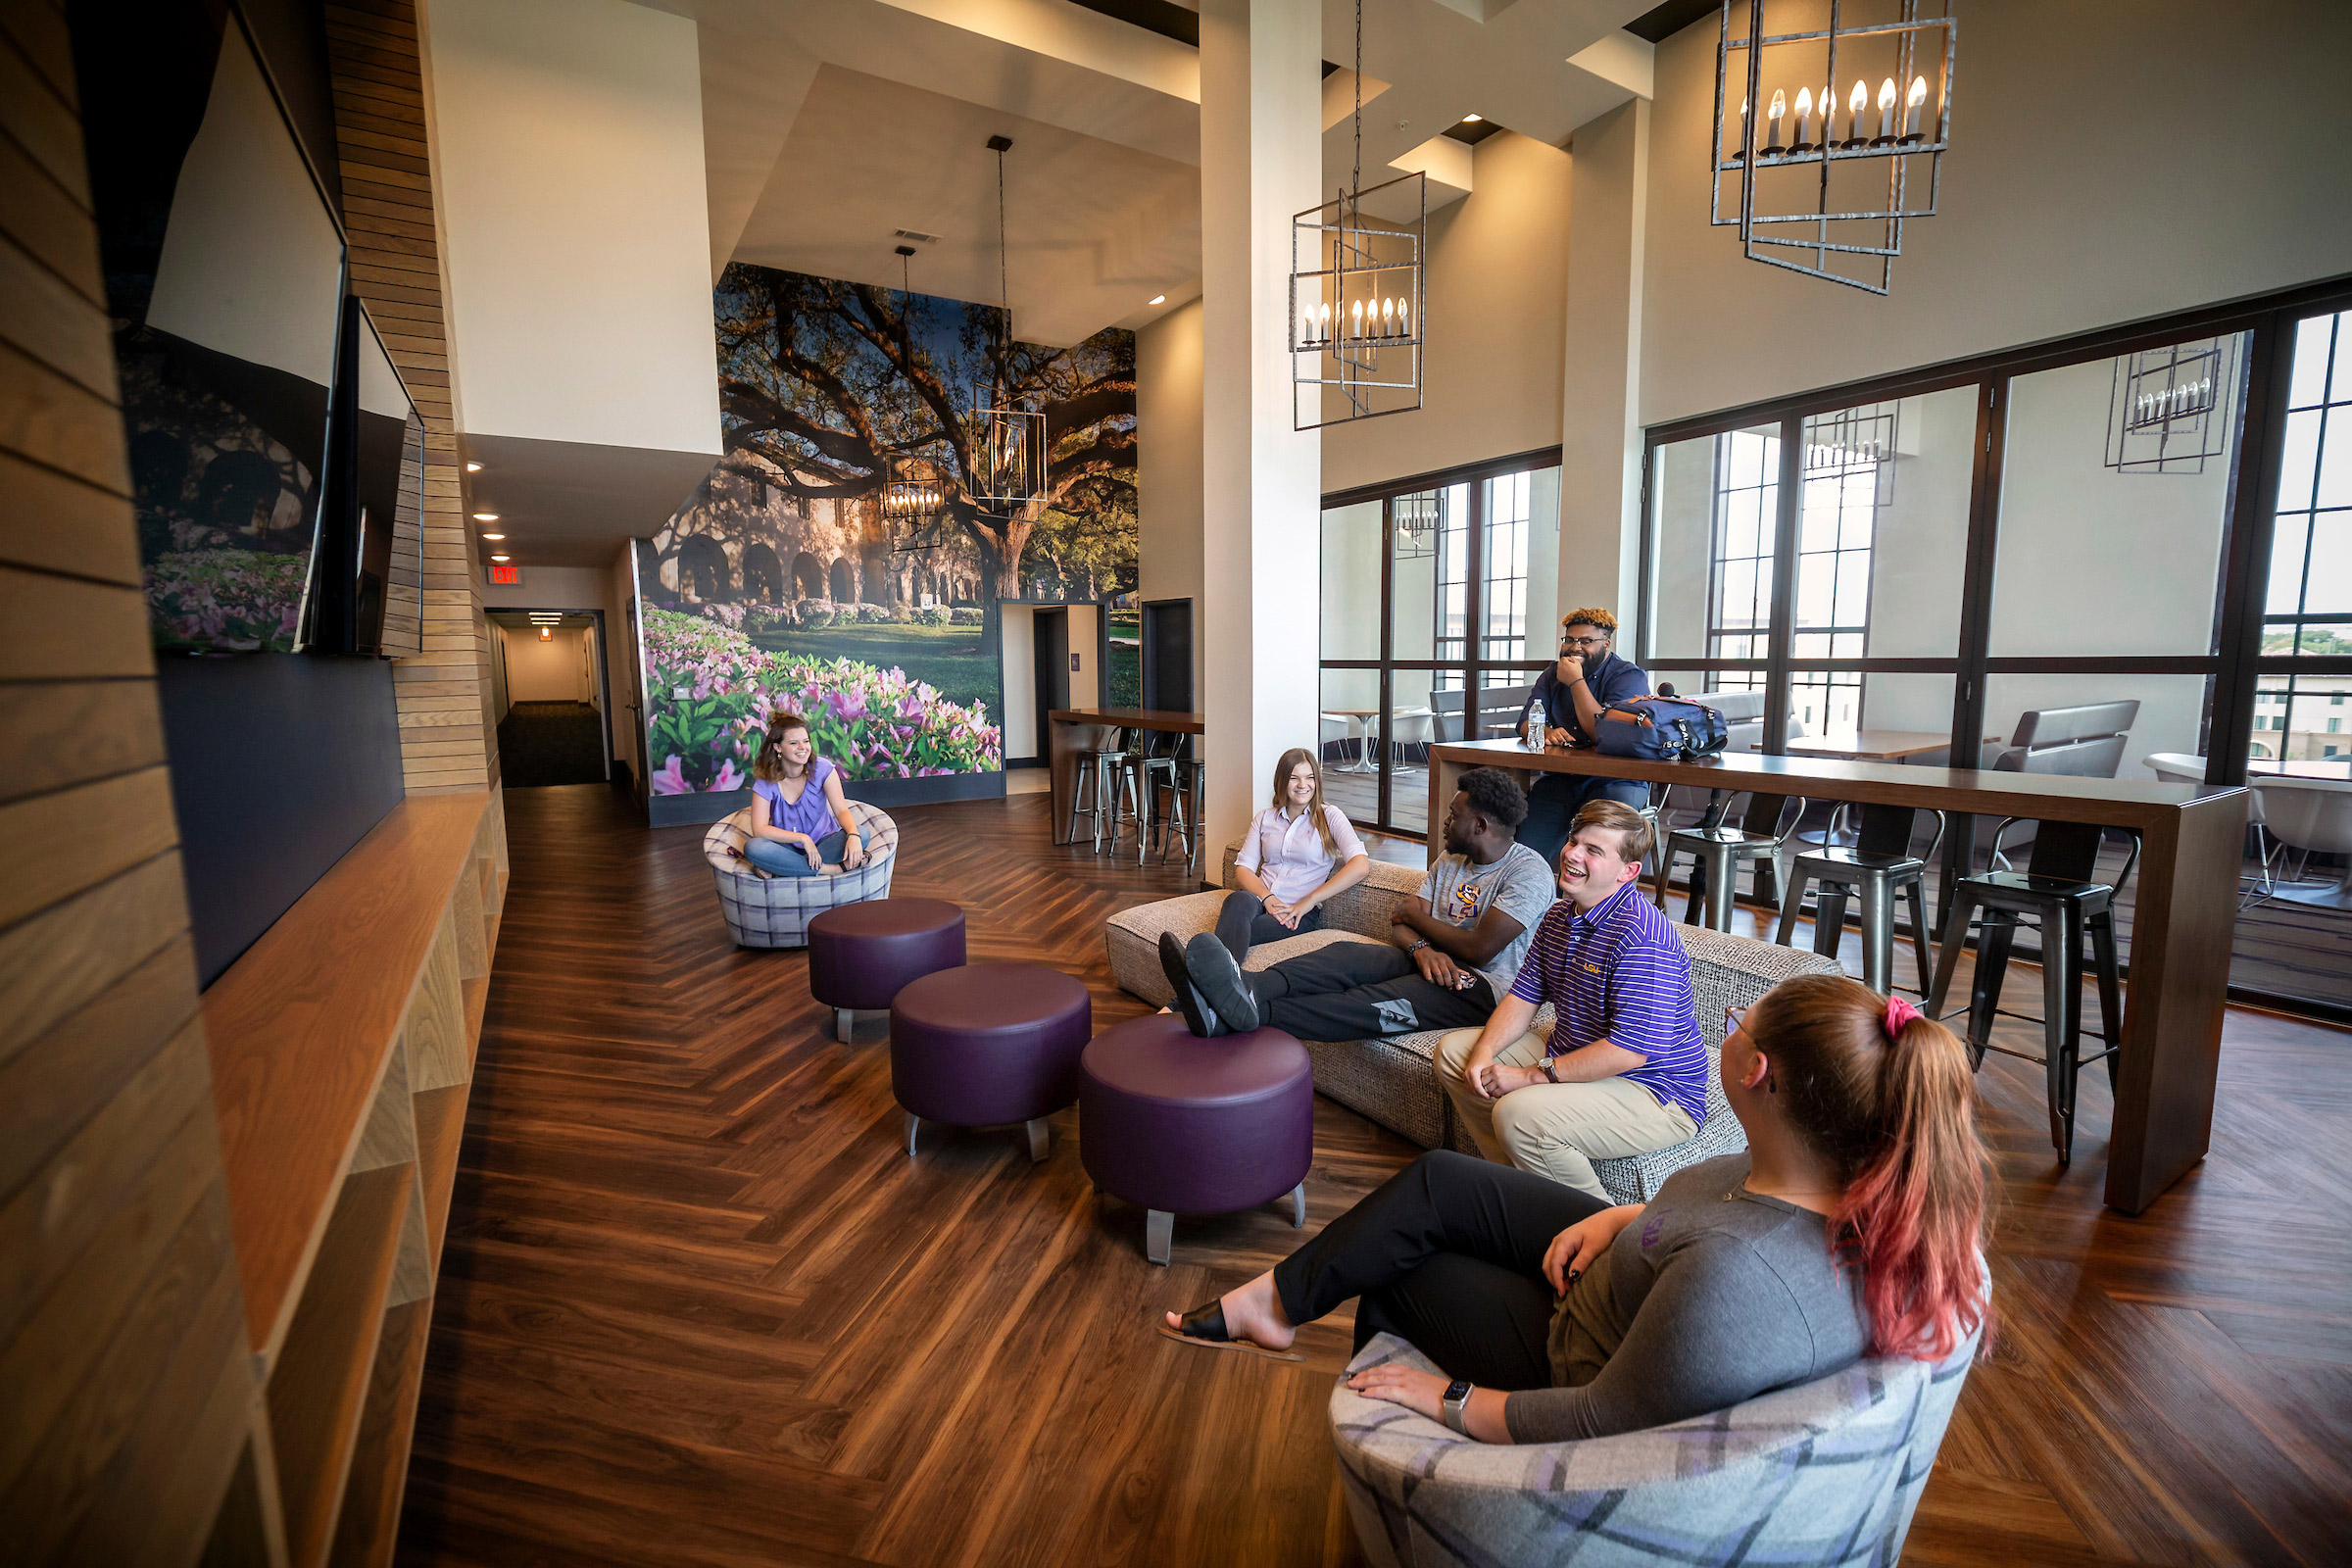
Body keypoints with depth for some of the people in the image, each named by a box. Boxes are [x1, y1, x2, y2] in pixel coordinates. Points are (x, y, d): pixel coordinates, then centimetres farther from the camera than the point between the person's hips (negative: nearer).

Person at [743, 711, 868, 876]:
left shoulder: (822, 769, -7)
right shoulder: (766, 782, -9)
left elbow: (841, 810, -12)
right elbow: (759, 829, -18)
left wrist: (853, 835, -34)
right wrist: (803, 838, -28)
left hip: (823, 841, 1)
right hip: (788, 847, -1)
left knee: (862, 835, -28)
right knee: (753, 847, -32)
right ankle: (835, 869, -31)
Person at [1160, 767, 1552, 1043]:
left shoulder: (1530, 872, -5)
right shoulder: (1448, 862, 19)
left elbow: (1479, 949, -16)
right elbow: (1400, 928, 10)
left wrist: (1415, 913, -1)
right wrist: (1421, 946, -16)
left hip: (1481, 987, -6)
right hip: (1432, 963, 7)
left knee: (1373, 1003, -33)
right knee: (1349, 954, -25)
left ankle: (1251, 1010, -54)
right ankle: (1248, 990, -50)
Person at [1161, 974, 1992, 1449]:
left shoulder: (1737, 1276, -44)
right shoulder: (1863, 1178, -19)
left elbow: (1599, 1427, -32)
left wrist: (1448, 1401, -19)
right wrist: (1623, 1216, -7)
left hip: (1587, 1364, -6)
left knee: (1394, 1272, 9)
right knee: (1435, 1181, 4)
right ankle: (1275, 1297, 22)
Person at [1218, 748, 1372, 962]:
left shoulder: (1329, 816, 8)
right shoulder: (1264, 818, 20)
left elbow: (1360, 866, -8)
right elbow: (1243, 868, 10)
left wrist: (1309, 901, -12)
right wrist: (1267, 897, -11)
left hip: (1300, 913, -3)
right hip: (1260, 900, 3)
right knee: (1238, 900, -37)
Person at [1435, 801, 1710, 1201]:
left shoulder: (1641, 936, -26)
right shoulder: (1559, 915, 5)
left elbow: (1631, 1049, -29)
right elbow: (1524, 996, 8)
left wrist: (1533, 1075, -24)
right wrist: (1484, 1053, -10)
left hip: (1654, 1091, -9)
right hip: (1571, 1054, 10)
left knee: (1518, 1114, -33)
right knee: (1452, 1051, 8)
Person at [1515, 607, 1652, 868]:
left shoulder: (1629, 676, -2)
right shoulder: (1552, 676, 15)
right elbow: (1525, 724, 5)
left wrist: (1576, 681, -13)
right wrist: (1547, 732, -19)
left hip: (1614, 781, -3)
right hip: (1559, 780, 4)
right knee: (1525, 849, -20)